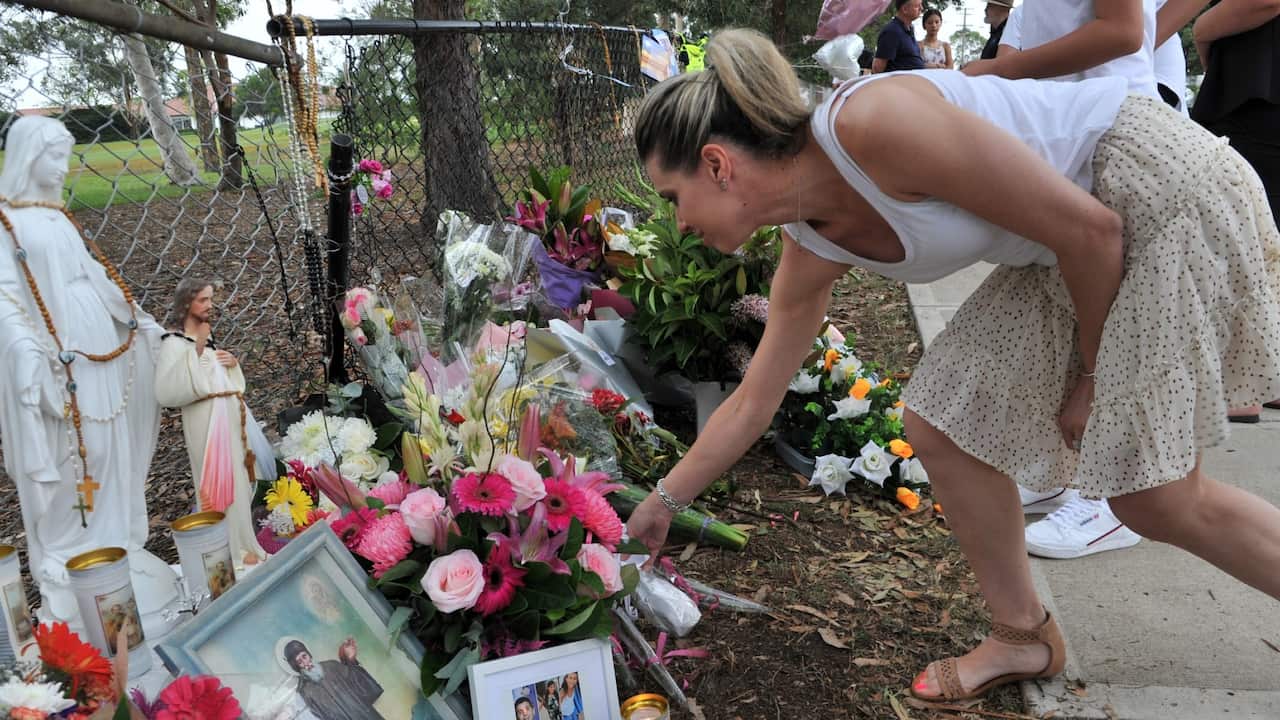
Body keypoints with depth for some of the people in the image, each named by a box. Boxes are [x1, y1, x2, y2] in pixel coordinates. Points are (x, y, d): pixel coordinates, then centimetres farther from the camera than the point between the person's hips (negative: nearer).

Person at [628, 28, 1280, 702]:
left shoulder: (872, 123, -29)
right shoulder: (810, 251, -3)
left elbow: (1089, 227, -22)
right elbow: (750, 405, 7)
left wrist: (1094, 373, -9)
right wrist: (658, 505, 14)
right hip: (1061, 251, 8)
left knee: (1153, 494, -5)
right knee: (940, 421, 3)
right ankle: (1022, 634, 20)